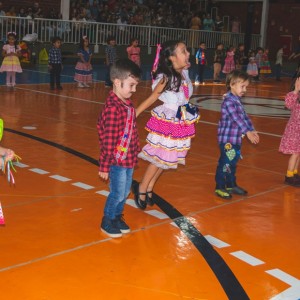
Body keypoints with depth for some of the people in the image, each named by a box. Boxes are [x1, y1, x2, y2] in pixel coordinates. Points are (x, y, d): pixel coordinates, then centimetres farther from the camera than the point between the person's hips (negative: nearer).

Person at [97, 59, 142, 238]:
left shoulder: (128, 103, 4)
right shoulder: (112, 109, -24)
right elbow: (108, 141, -21)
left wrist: (136, 150, 19)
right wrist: (105, 166, -17)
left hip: (129, 158, 8)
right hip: (117, 160, -8)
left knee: (125, 192, 19)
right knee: (118, 193, 6)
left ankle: (117, 217, 38)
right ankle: (107, 222, 26)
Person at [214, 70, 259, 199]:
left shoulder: (237, 100, 13)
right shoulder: (228, 101, -18)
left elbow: (244, 116, 16)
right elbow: (236, 118, -25)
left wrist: (252, 130, 9)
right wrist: (247, 132, -28)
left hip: (236, 139, 10)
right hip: (227, 139, -9)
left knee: (233, 163, 19)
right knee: (225, 163, -2)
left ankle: (231, 185, 32)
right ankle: (219, 187, 9)